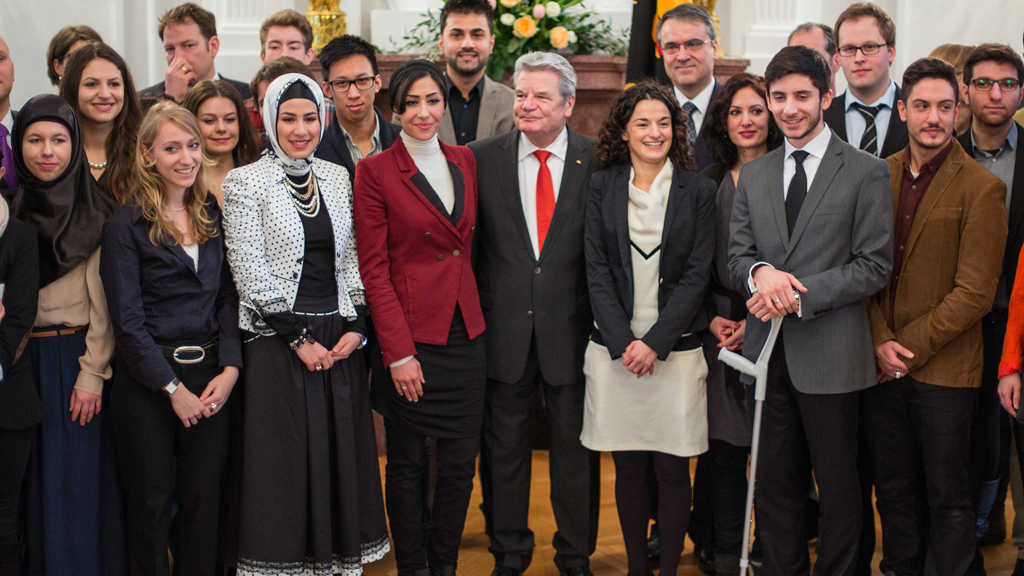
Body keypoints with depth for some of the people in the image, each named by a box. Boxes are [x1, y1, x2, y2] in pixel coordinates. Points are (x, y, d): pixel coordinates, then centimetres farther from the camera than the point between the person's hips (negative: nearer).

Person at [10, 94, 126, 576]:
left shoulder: (95, 211, -4)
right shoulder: (9, 206, 4)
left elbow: (104, 300, -5)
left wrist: (93, 372, -10)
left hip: (76, 355, -3)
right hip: (20, 357, 3)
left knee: (79, 476, 0)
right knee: (30, 476, 7)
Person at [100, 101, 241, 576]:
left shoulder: (213, 216, 10)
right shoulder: (126, 224, -5)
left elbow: (229, 299, 9)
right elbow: (127, 321, -8)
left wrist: (230, 368, -5)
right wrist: (173, 387, -11)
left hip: (211, 376, 4)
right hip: (147, 381, -4)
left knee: (204, 500, 7)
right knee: (152, 504, 5)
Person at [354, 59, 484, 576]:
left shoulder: (464, 161, 10)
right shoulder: (375, 171, -6)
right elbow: (374, 269, -8)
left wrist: (475, 311, 8)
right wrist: (399, 352, -13)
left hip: (465, 334, 5)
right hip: (411, 335, -4)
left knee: (461, 463, 9)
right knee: (407, 463, 6)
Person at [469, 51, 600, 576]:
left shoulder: (597, 160, -3)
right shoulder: (482, 158, 1)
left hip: (571, 329, -1)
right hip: (504, 330, 1)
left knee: (576, 447, 11)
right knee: (503, 448, 12)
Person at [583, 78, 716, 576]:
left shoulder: (698, 190, 3)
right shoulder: (602, 187, 6)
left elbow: (697, 274, -3)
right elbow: (597, 272, 1)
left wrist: (654, 343, -11)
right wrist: (623, 343, -10)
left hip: (675, 349, -1)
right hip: (614, 350, 1)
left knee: (672, 470, 2)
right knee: (628, 468, 7)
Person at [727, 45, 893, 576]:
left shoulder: (867, 173, -3)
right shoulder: (753, 175, 12)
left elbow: (874, 267, -7)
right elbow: (735, 256, 10)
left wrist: (800, 295, -16)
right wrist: (758, 271, -14)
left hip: (829, 353, -4)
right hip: (768, 351, 4)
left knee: (837, 482, 6)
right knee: (773, 480, 11)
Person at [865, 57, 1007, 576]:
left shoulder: (981, 188, -9)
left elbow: (974, 294, -12)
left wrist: (907, 346, -12)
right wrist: (880, 341, -6)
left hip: (944, 371, -4)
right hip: (883, 366, 4)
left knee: (947, 499, 5)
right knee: (894, 492, 13)